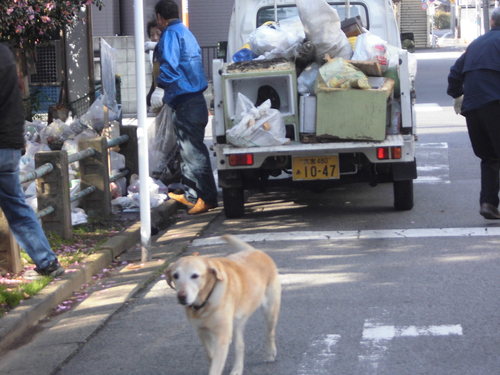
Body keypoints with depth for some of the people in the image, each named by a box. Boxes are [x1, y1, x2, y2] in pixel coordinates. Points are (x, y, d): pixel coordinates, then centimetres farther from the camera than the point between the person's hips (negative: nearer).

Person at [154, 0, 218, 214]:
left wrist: (161, 82, -1)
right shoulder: (186, 33, 20)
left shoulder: (171, 34, -10)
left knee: (192, 151, -9)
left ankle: (206, 197, -10)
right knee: (191, 149, 16)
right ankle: (192, 195, 24)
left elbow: (169, 66, -21)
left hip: (185, 102, -10)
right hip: (196, 98, 10)